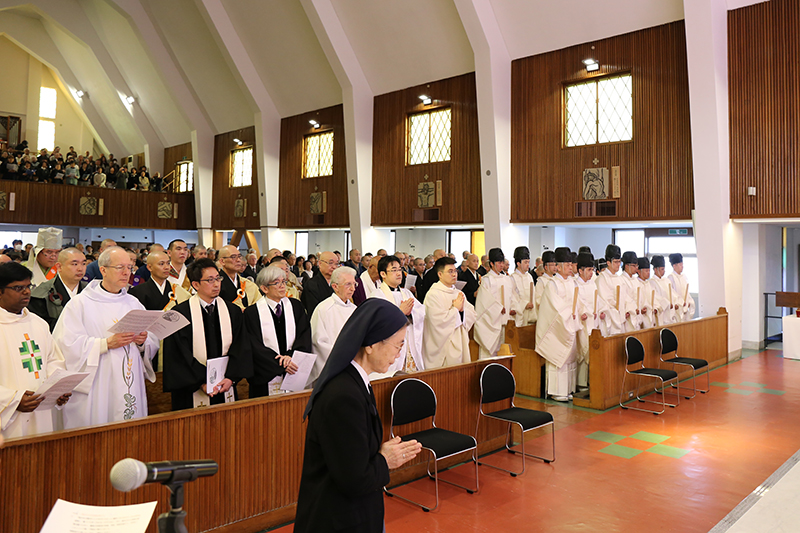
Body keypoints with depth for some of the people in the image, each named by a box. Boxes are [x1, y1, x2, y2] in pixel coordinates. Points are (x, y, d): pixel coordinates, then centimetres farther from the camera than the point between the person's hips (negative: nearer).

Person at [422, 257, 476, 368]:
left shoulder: (459, 293, 14)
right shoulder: (433, 294, -11)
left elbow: (472, 315, 10)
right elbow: (439, 321, -19)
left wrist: (462, 309, -10)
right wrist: (456, 309, -9)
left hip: (460, 343, 7)